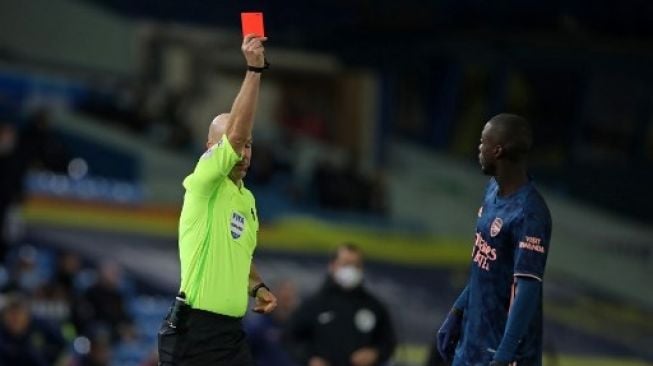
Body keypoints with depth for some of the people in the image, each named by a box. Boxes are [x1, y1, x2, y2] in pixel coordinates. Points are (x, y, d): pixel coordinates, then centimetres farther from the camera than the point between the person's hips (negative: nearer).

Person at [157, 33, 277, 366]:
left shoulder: (246, 199, 16)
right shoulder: (203, 184, -8)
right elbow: (235, 132, -23)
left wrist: (257, 288, 11)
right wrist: (254, 69, -28)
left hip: (231, 332, 8)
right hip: (191, 330, -8)